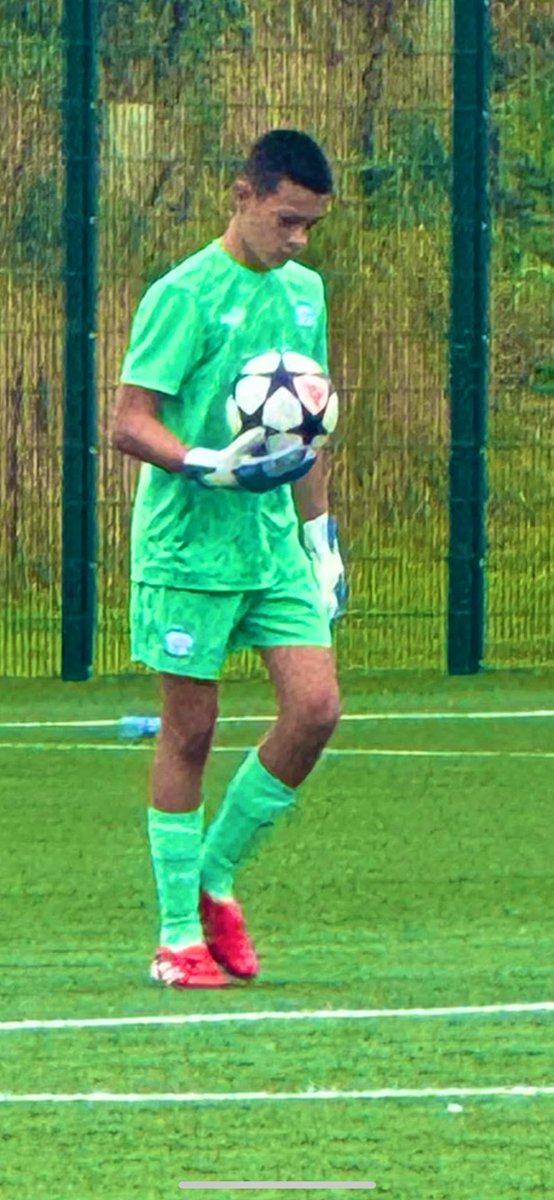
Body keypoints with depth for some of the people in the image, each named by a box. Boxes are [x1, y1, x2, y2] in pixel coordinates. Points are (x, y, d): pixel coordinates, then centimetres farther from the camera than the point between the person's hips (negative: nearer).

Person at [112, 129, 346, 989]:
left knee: (315, 708, -5)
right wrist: (213, 467, -26)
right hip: (190, 545, -6)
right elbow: (129, 424, -13)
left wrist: (320, 534, 22)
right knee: (190, 731, -1)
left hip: (275, 543, 6)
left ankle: (216, 877, 13)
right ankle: (178, 935, 7)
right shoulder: (186, 295, -10)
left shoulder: (304, 293, 13)